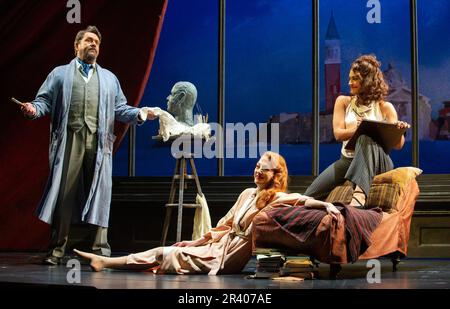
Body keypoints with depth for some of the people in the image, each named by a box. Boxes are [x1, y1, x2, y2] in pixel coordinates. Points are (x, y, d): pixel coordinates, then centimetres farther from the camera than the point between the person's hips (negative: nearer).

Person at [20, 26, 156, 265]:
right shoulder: (60, 74, 19)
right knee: (64, 193, -5)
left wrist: (139, 113, 2)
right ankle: (57, 249, 2)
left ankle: (101, 249, 0)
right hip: (69, 139, -2)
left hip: (99, 142, 2)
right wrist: (34, 109, -11)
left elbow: (120, 108, 20)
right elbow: (45, 100, 11)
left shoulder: (109, 78, 26)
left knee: (100, 195, -4)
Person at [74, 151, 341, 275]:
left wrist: (326, 205, -47)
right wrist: (196, 242, 16)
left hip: (228, 259, -7)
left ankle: (107, 262, 0)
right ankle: (104, 261, 3)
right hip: (219, 246, 7)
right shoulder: (247, 194, 13)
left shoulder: (276, 198, -12)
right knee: (164, 250, 0)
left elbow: (303, 200, -29)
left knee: (167, 255, -8)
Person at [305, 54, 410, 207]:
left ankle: (360, 194, -57)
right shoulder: (343, 102, 11)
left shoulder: (385, 107, 5)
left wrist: (399, 130, -26)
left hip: (376, 162, -3)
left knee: (366, 139, -41)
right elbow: (338, 134, -3)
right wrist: (356, 129, -24)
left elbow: (398, 144, -2)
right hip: (347, 160, 3)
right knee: (310, 196, -20)